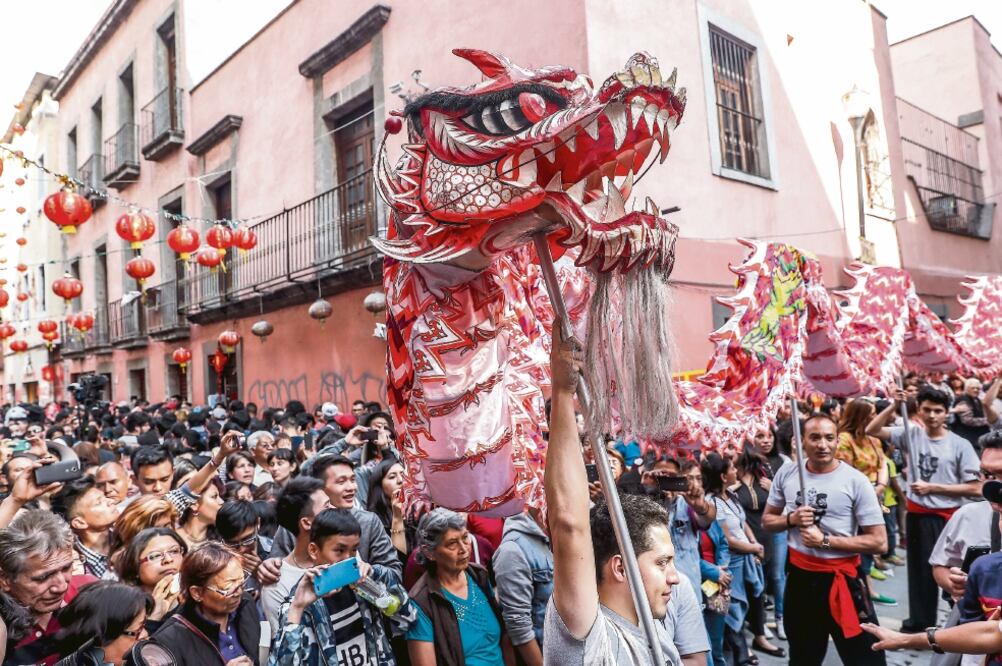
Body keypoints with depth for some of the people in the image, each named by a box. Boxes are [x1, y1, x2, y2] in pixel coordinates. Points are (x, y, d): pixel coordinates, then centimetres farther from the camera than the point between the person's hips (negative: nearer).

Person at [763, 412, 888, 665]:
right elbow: (767, 520, 7)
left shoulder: (855, 481, -14)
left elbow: (879, 542, -13)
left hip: (842, 578, -4)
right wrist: (792, 519, -13)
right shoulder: (787, 473, -3)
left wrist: (826, 541, -19)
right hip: (799, 576, 4)